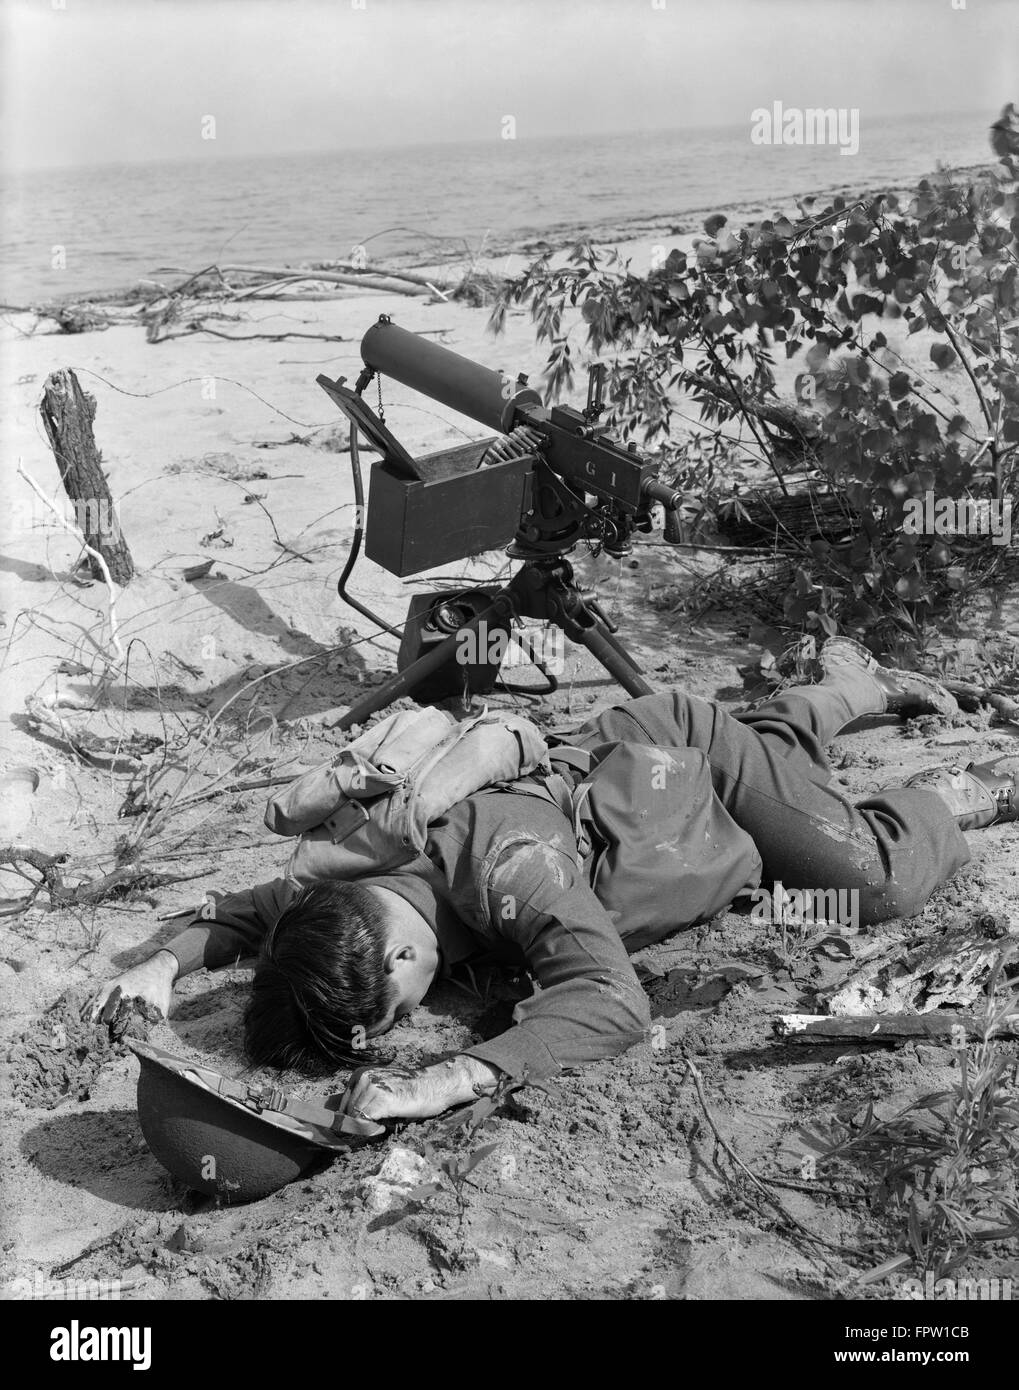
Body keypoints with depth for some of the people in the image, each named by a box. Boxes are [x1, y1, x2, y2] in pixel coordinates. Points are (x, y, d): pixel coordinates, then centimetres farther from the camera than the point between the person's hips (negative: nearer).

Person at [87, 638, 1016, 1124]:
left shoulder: (506, 867, -47)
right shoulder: (414, 876, -27)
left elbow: (612, 1002, -58)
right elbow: (267, 902, -11)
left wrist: (446, 1082, -65)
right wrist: (169, 961, -28)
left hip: (681, 752, -6)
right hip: (602, 766, 6)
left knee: (878, 881, -12)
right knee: (778, 737, 34)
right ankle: (851, 680, 62)